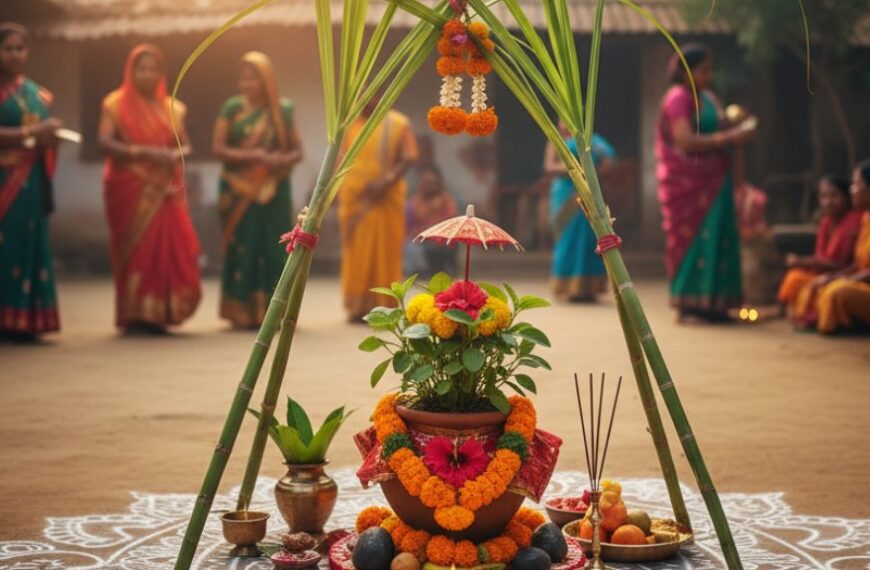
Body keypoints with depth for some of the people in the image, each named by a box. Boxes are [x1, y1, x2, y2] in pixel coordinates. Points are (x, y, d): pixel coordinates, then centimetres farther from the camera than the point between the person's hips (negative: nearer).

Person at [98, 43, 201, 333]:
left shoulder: (171, 107, 13)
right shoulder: (116, 103, 2)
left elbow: (185, 145, 14)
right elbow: (105, 143, -10)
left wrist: (176, 155, -9)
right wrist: (144, 152, -20)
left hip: (165, 190, 3)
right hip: (130, 189, -3)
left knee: (171, 249, -5)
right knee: (135, 249, -5)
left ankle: (159, 314, 5)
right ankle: (135, 316, 1)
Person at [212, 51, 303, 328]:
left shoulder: (282, 110, 6)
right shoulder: (232, 107, 3)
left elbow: (298, 150, 7)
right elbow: (218, 148, -3)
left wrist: (283, 160, -15)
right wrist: (250, 156, -18)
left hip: (273, 192, 1)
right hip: (239, 192, -1)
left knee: (273, 248, -2)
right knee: (242, 248, -4)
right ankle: (242, 313, 0)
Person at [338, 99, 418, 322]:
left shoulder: (398, 124, 1)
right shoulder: (350, 124, 9)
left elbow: (409, 157, -6)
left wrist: (387, 181, -18)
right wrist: (340, 192, 0)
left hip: (385, 199, -2)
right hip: (354, 199, 2)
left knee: (385, 251, -1)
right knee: (356, 251, 2)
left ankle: (383, 306, 4)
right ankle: (358, 306, 7)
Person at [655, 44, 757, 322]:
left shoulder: (708, 98, 18)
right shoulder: (678, 98, -8)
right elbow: (686, 141, -19)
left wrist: (737, 128, 3)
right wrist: (729, 137, -20)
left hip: (712, 181, 8)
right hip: (687, 181, -8)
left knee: (717, 239, 4)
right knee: (691, 237, -8)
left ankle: (709, 304, 8)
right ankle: (689, 305, -3)